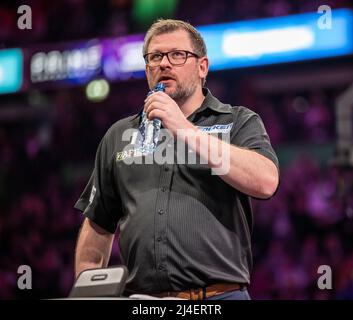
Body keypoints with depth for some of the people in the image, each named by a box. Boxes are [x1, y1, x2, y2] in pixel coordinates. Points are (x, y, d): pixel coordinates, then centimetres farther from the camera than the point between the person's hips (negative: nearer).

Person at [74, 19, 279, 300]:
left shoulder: (240, 122, 8)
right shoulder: (119, 135, 18)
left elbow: (265, 181, -13)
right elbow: (97, 227, 22)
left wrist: (187, 131, -12)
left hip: (220, 295, -3)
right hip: (139, 298, 3)